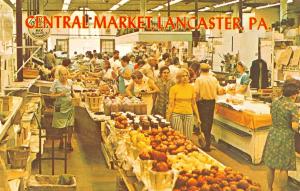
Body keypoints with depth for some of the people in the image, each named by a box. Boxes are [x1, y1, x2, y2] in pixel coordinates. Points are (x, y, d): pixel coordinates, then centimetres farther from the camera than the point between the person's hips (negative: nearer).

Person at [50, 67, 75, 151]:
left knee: (70, 125, -2)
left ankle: (68, 143, 13)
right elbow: (52, 95, -6)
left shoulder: (70, 82, 4)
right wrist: (60, 95, -21)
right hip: (60, 106, -2)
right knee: (61, 126, 4)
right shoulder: (56, 82, -7)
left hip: (69, 106, 3)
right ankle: (61, 141, 26)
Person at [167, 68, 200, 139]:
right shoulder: (174, 88, -3)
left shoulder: (191, 88, 6)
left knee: (188, 138, 3)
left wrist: (197, 117, 11)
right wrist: (168, 118, -5)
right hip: (177, 114, -3)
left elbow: (193, 104, 12)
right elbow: (171, 104, -2)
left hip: (189, 115, 3)